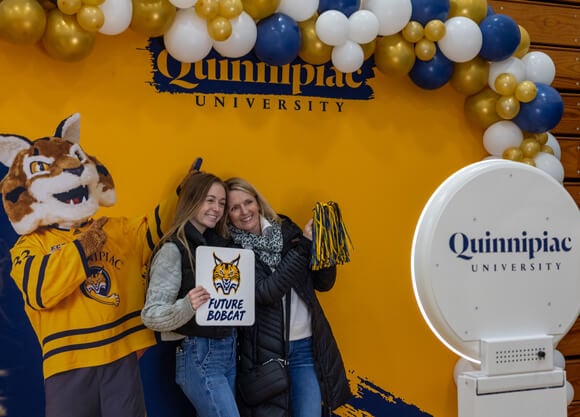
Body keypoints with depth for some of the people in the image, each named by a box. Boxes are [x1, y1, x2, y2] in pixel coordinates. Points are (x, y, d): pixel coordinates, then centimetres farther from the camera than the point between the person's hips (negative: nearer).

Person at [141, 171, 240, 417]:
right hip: (198, 355, -7)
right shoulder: (173, 249, -12)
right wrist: (187, 306, -34)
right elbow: (151, 315, -18)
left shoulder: (219, 244, 9)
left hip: (228, 350, 7)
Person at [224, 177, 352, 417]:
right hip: (264, 351, -2)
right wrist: (304, 246, -20)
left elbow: (323, 283, 5)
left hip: (306, 346, 3)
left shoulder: (286, 231, 3)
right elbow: (264, 292, -19)